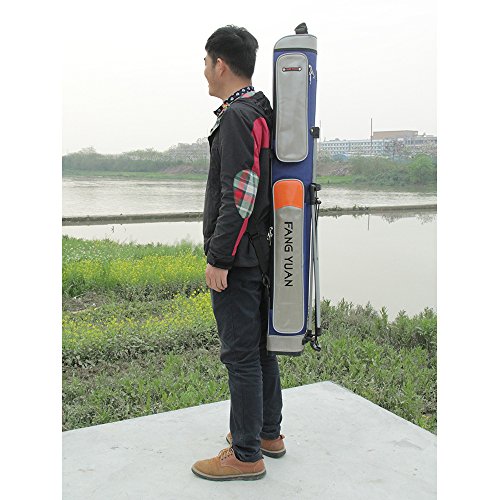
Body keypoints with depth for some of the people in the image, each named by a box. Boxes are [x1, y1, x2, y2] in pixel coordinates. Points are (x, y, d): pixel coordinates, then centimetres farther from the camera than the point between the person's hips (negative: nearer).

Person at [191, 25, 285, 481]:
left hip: (237, 260, -10)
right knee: (260, 345, 17)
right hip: (260, 254, 10)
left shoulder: (237, 117, -15)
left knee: (241, 355, -1)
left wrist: (219, 259, -19)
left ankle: (246, 455, 11)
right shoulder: (264, 113, 16)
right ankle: (269, 433, 32)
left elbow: (239, 197, -23)